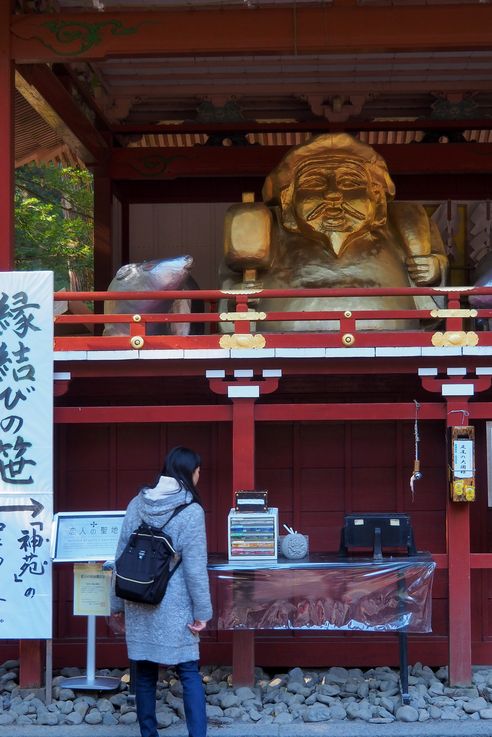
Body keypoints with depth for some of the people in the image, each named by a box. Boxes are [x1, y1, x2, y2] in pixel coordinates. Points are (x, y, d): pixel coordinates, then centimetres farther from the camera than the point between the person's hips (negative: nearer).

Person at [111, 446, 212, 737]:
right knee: (189, 673, 3)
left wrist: (117, 603, 14)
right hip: (173, 607, -4)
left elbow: (122, 557, 7)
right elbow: (195, 567, -12)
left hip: (138, 604, 5)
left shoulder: (138, 503, 4)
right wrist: (202, 611, -7)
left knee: (145, 673, 12)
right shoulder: (191, 511, -11)